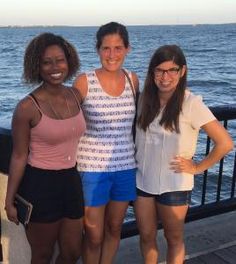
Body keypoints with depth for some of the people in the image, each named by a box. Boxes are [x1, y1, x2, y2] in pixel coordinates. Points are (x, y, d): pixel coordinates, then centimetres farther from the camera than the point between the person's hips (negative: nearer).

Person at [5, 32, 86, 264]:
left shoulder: (75, 95, 1)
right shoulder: (28, 107, -16)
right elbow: (19, 156, -10)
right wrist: (9, 201, -7)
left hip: (71, 181, 6)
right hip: (39, 186, -5)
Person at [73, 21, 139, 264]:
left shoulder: (132, 80, 1)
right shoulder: (84, 82, -10)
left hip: (125, 167, 4)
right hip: (92, 169, -3)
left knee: (114, 228, 19)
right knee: (94, 235, 8)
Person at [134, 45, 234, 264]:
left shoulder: (191, 103, -17)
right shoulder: (146, 99, -1)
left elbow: (225, 143, -18)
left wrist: (197, 167, -11)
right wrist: (138, 158, 3)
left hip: (174, 186, -4)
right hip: (142, 181, 4)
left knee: (174, 239, 15)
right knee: (146, 236, 16)